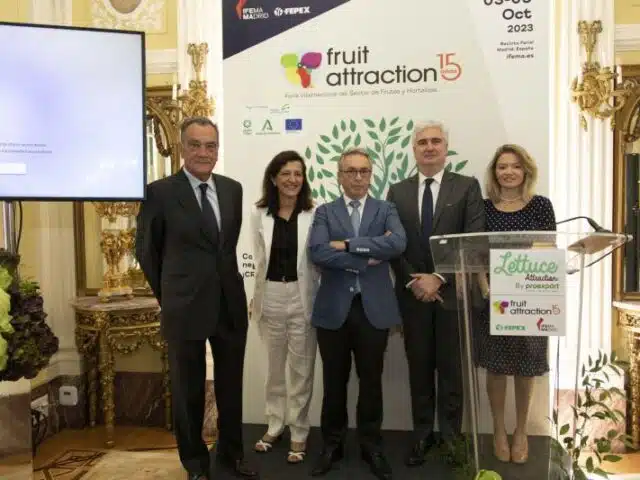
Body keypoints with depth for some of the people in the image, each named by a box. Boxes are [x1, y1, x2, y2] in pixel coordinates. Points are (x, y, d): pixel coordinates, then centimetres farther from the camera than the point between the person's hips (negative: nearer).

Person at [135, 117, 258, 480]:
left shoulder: (233, 188, 3)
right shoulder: (160, 192, -8)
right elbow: (147, 250, 1)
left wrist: (229, 283, 8)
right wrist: (169, 294, 5)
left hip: (231, 304, 4)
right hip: (185, 307, -3)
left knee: (231, 386, 17)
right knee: (189, 390, 13)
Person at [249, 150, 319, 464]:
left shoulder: (316, 214, -7)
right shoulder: (259, 215, 1)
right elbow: (259, 260, 6)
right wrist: (255, 299, 6)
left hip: (302, 298, -2)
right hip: (270, 298, 3)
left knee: (301, 369, 9)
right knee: (274, 368, 18)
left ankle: (298, 433, 26)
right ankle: (274, 425, 37)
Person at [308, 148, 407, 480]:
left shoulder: (385, 210, 6)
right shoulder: (325, 212, 6)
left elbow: (398, 243, -15)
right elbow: (317, 252, -13)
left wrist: (347, 244, -16)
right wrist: (367, 257, -15)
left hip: (374, 308, 0)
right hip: (333, 308, 0)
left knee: (371, 381, 11)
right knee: (334, 381, 12)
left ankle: (371, 446, 30)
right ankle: (332, 444, 30)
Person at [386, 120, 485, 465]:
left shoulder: (467, 187, 2)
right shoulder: (397, 191, 9)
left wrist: (439, 278, -14)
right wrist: (411, 281, -9)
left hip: (453, 292, -2)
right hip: (413, 293, 2)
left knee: (451, 369, 8)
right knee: (419, 369, 11)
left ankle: (451, 436, 24)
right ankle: (422, 435, 25)